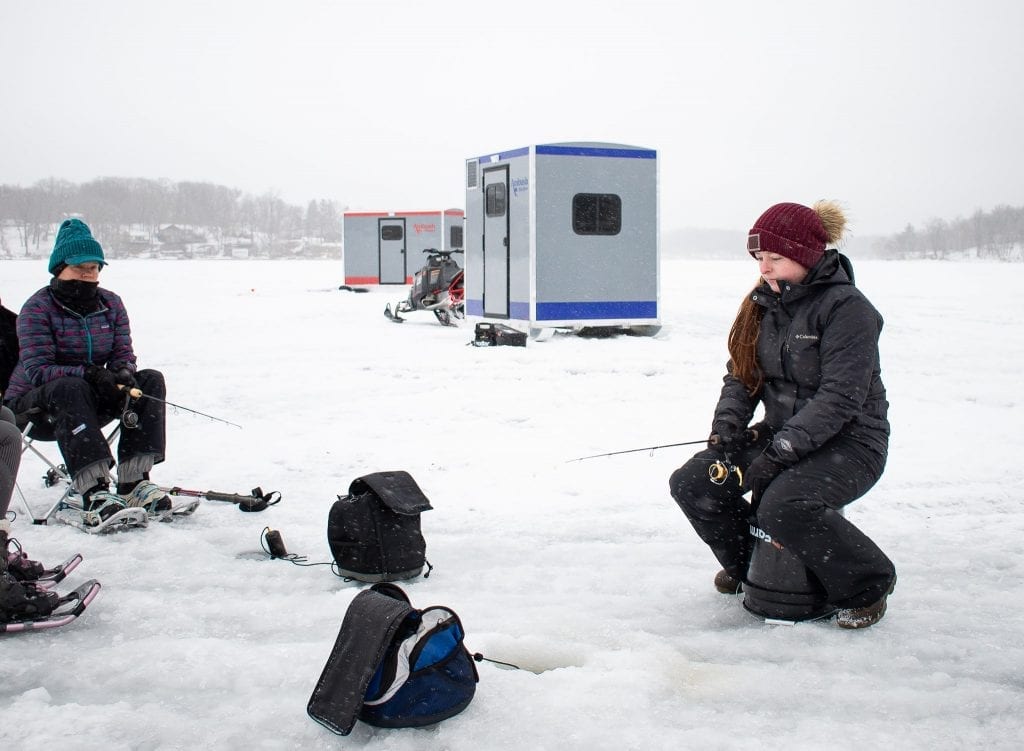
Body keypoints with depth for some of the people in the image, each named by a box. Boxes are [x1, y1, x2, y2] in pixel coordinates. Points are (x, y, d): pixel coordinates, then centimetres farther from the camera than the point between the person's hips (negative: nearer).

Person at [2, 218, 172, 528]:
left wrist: (123, 376, -23)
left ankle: (133, 482, -27)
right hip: (33, 404, -5)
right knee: (70, 388, -39)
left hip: (90, 400, 6)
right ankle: (94, 494, -49)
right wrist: (88, 374, -35)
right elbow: (36, 370, -21)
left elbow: (124, 355, 2)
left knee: (151, 379, -15)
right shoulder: (38, 308, -12)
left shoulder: (111, 303, 6)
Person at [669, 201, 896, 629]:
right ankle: (747, 563, 21)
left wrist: (779, 451, -29)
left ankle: (866, 583, -8)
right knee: (691, 484, -5)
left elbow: (840, 399, -24)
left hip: (848, 443, -8)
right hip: (782, 435, 8)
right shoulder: (765, 303, 7)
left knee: (782, 506, -34)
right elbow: (741, 375, 10)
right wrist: (726, 428, -9)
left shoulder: (847, 308, -17)